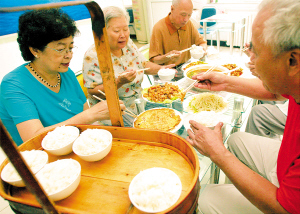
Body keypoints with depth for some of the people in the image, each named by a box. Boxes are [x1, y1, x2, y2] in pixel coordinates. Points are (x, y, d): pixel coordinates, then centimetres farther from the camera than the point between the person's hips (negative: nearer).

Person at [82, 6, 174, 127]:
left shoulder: (128, 44, 2)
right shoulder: (93, 55, -18)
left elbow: (144, 64, 15)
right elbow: (93, 92, -19)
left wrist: (160, 69, -4)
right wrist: (119, 82, -31)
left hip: (138, 105, 7)